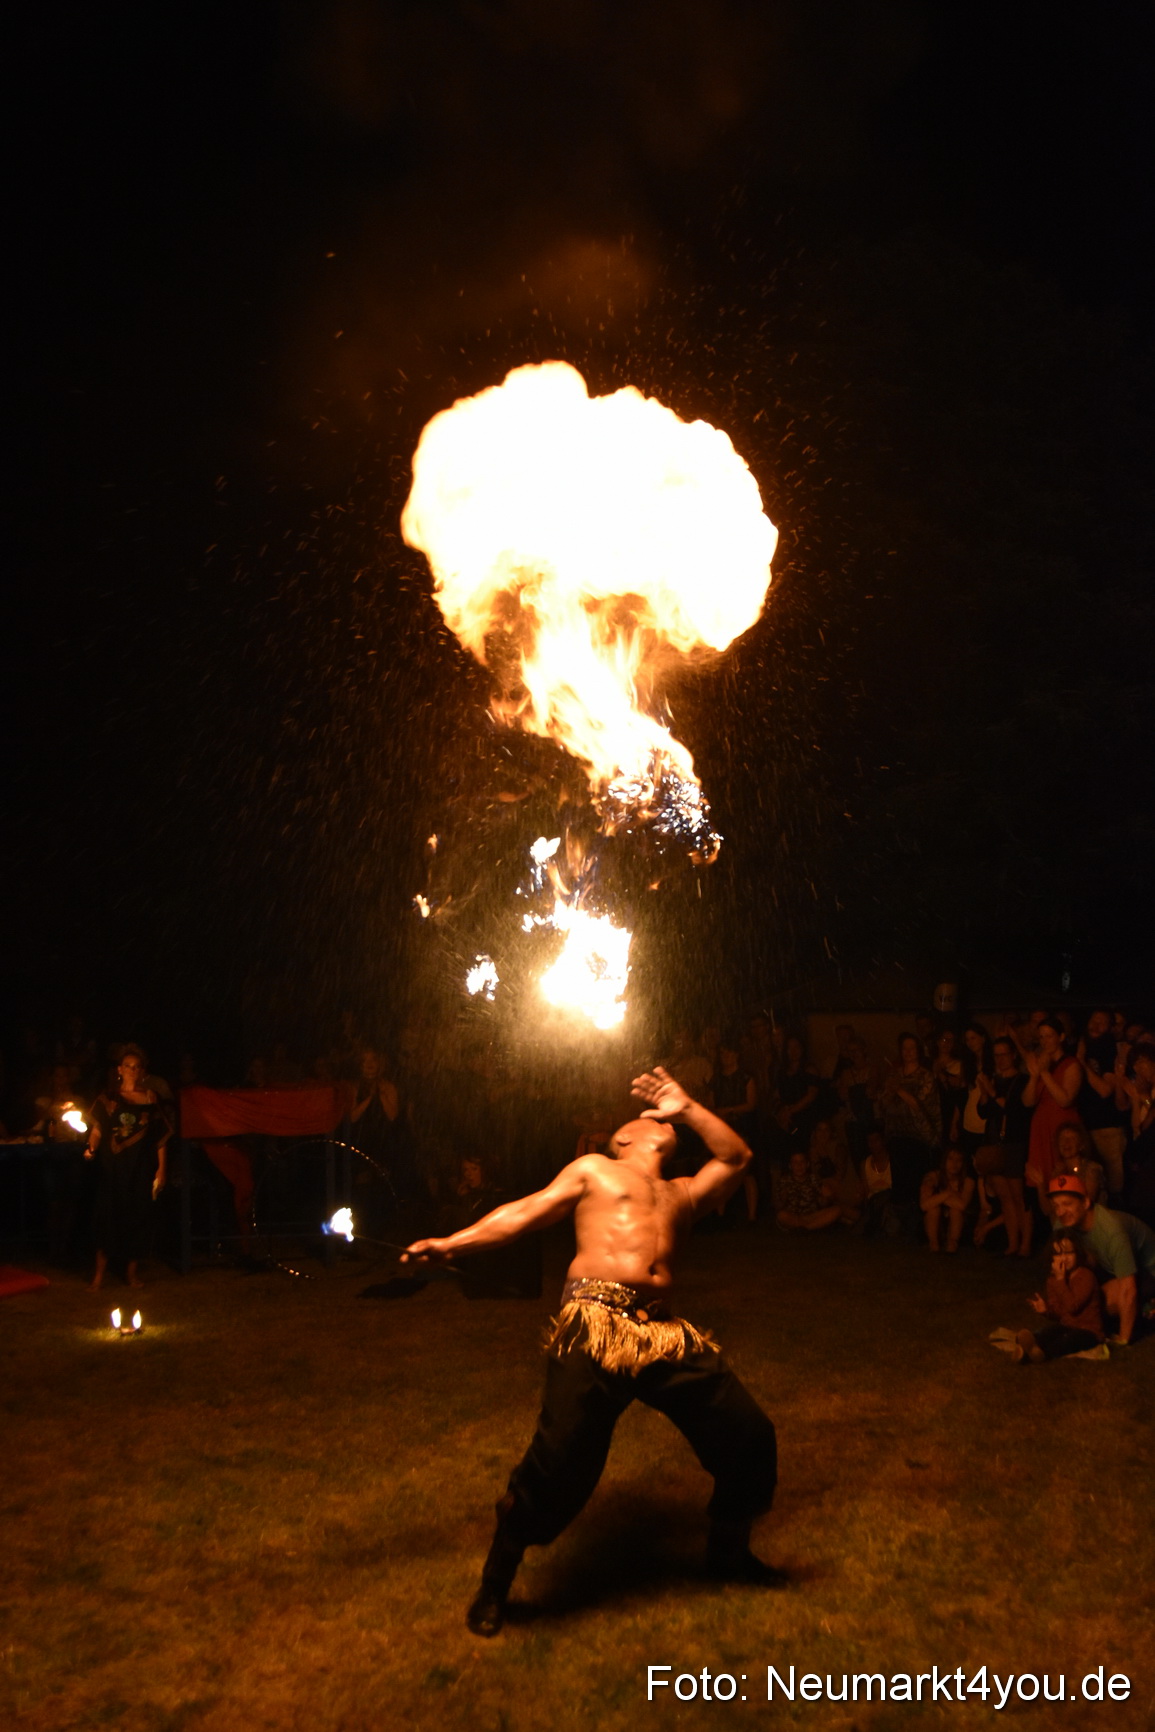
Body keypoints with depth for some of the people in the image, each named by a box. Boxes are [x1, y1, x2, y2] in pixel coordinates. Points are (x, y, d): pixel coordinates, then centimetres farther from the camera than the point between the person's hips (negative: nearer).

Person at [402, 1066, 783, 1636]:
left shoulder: (682, 1194, 29)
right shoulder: (594, 1170, 17)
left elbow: (736, 1157, 24)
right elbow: (526, 1212, 9)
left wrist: (686, 1108, 21)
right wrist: (452, 1244, -1)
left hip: (664, 1332, 5)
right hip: (594, 1324, -5)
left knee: (748, 1434, 5)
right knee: (560, 1458, -14)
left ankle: (729, 1552, 30)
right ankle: (495, 1585, 9)